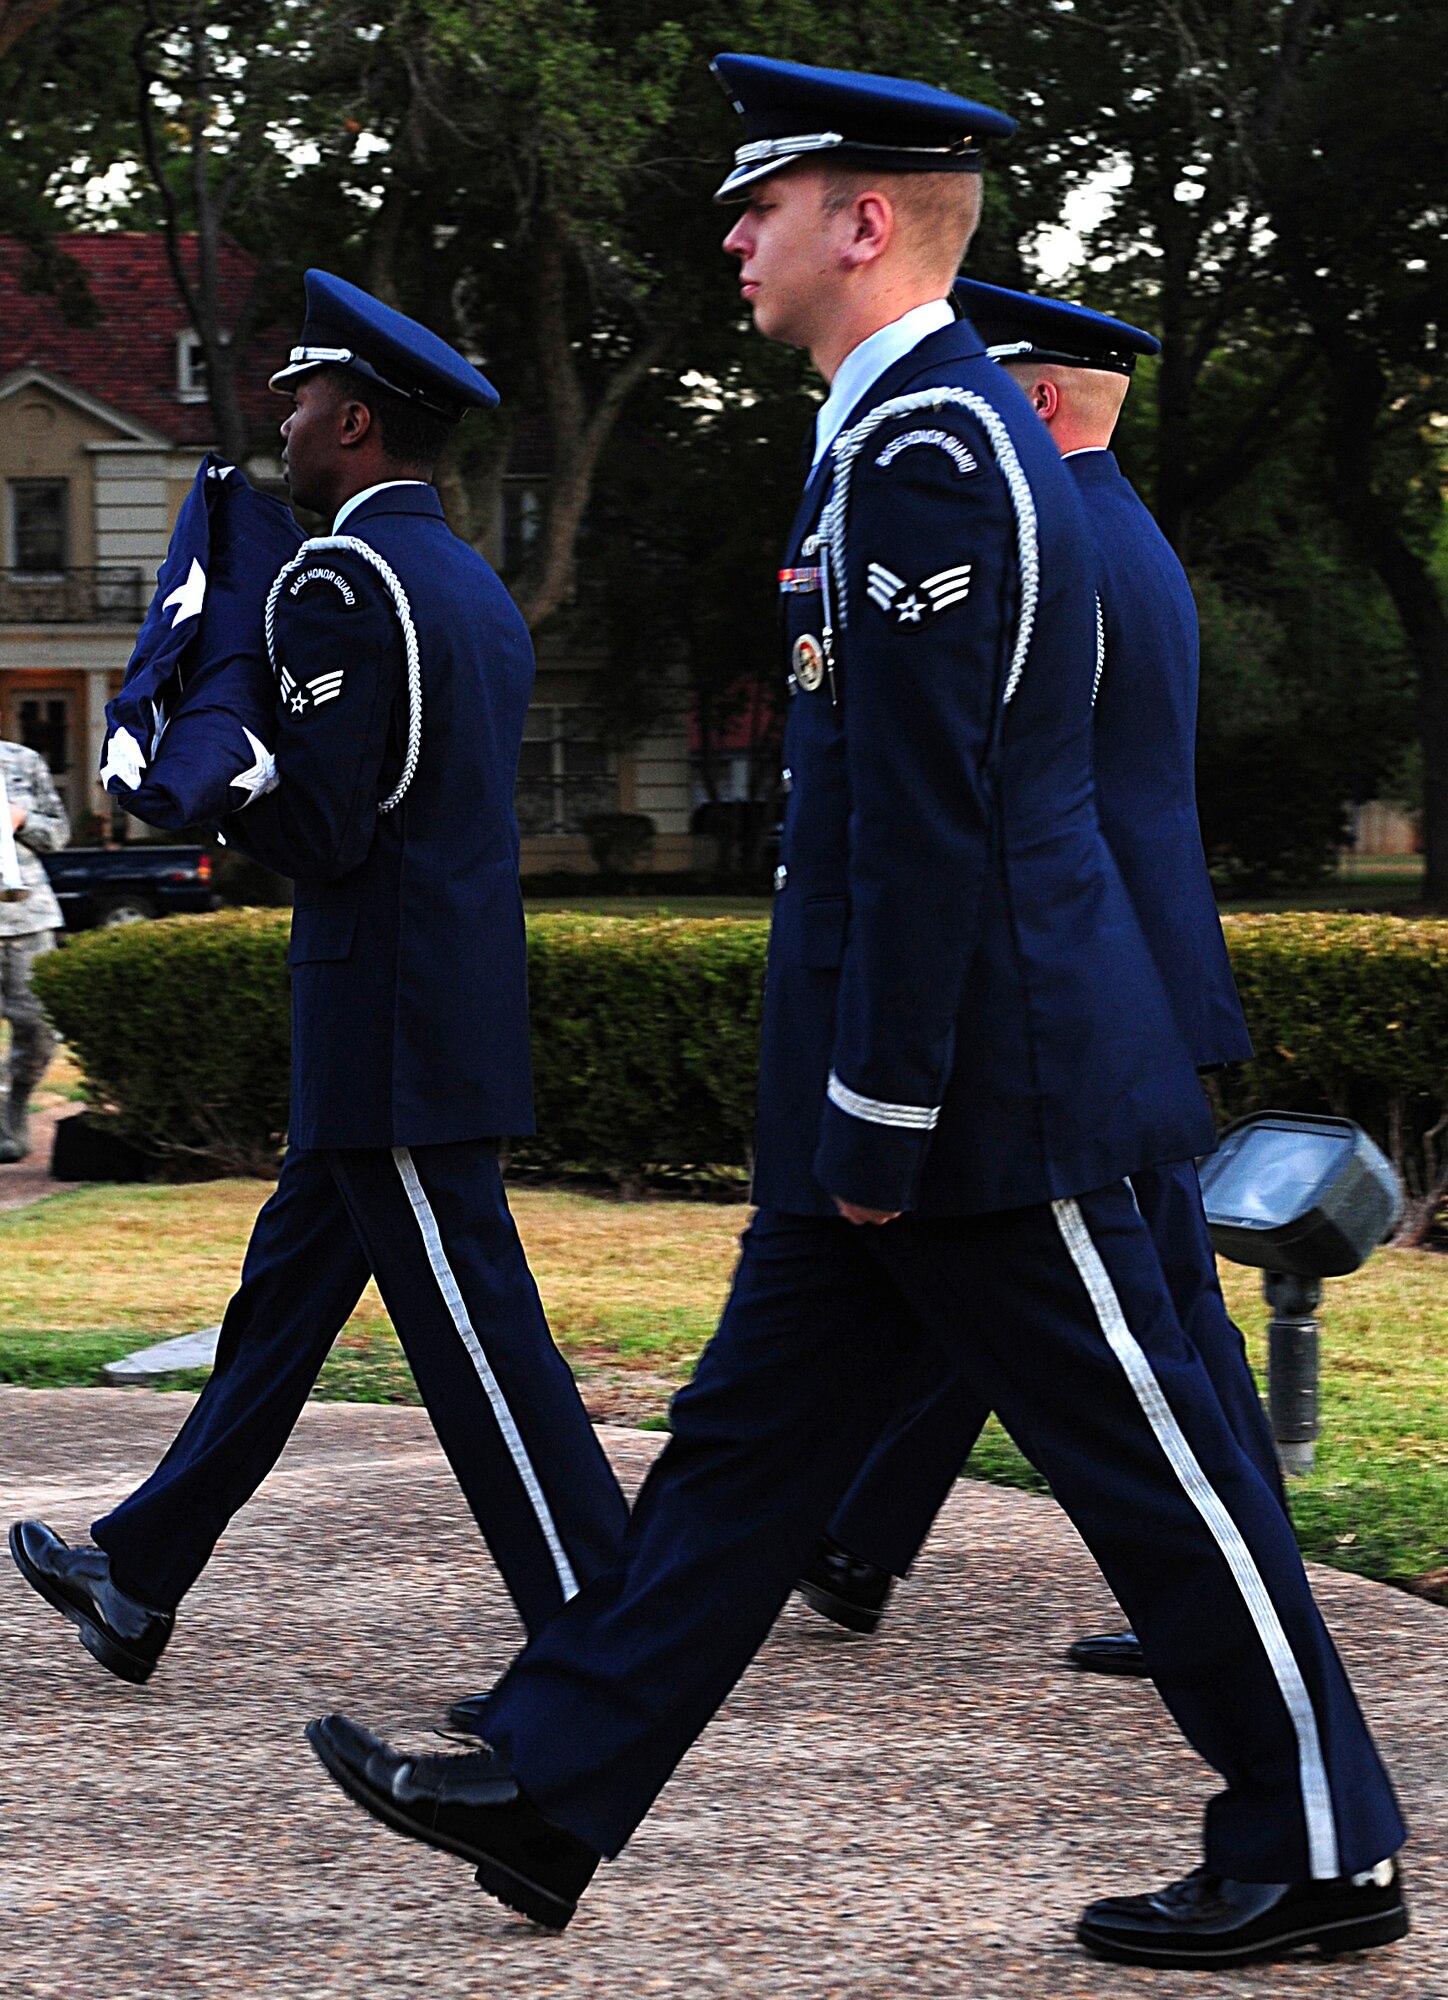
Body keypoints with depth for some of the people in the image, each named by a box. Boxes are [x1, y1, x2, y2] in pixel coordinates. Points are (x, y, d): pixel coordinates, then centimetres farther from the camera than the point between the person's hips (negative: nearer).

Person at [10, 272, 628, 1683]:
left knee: (478, 1342, -6)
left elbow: (319, 837, -19)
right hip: (450, 1012, 10)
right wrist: (256, 776, 15)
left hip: (390, 1038, -10)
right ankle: (139, 1585, 27)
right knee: (282, 1296, 16)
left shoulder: (339, 584, -15)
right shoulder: (474, 588, 15)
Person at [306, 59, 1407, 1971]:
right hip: (892, 1075, 10)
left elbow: (925, 812, -22)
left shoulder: (927, 451, -18)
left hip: (982, 1073, -10)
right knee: (752, 1435, 12)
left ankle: (1321, 1855, 12)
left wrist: (883, 1110, -19)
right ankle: (549, 1794, 19)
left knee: (1148, 1456, 0)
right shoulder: (926, 425, 15)